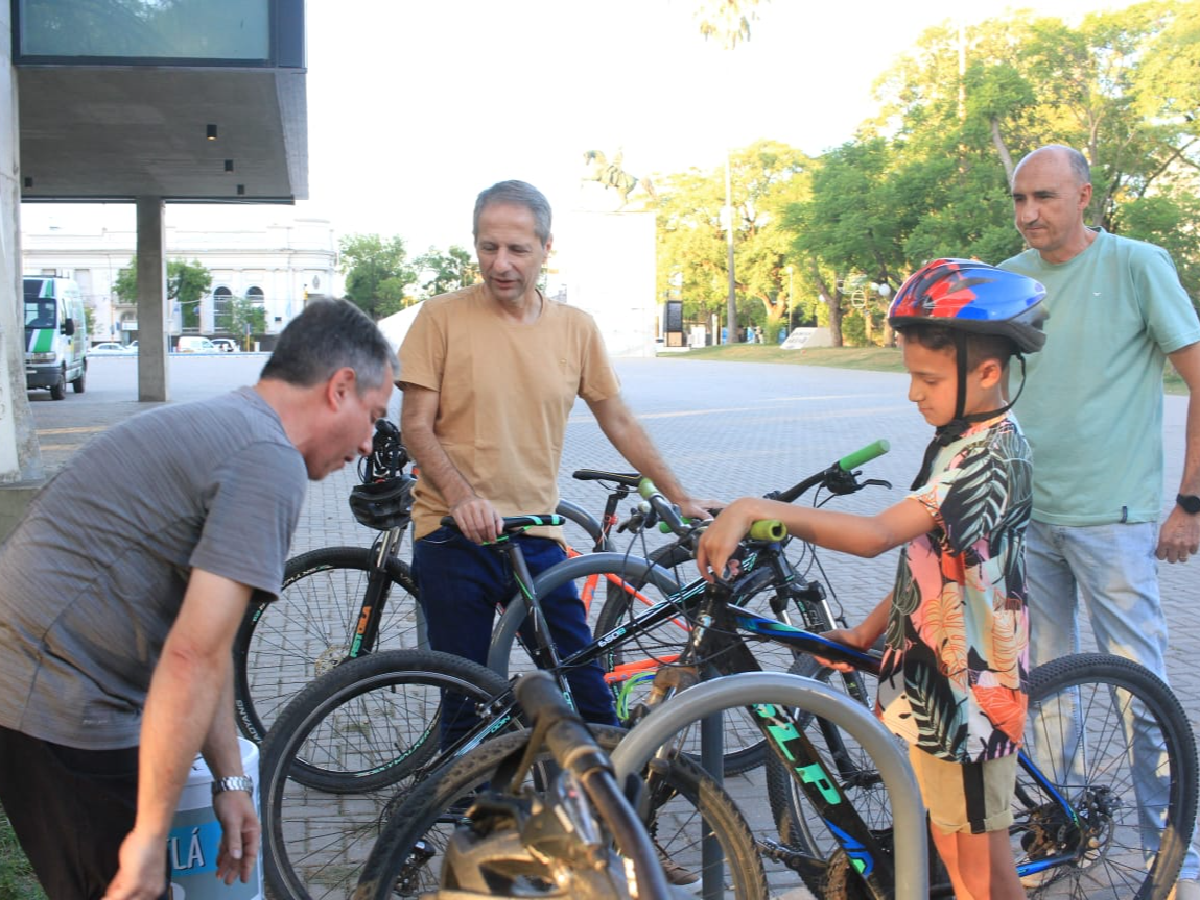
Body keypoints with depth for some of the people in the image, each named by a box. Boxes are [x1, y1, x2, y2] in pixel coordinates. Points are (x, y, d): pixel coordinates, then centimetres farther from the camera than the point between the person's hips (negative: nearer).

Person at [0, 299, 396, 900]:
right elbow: (192, 659, -24)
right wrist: (152, 833, -17)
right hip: (61, 713, -10)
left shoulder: (214, 425, 14)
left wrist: (229, 779, 16)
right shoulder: (271, 462, -18)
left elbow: (202, 641, 16)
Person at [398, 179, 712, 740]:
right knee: (466, 701, 6)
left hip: (537, 539, 2)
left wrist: (680, 498, 12)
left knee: (588, 696, 5)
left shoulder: (576, 329, 5)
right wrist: (462, 496, -22)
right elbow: (415, 425, -5)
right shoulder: (442, 317, -3)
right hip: (453, 536, -2)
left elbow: (619, 424, 13)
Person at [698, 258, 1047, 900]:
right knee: (949, 844, 20)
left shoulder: (989, 455, -22)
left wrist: (755, 509, -39)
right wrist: (865, 633, 11)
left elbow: (874, 534, -35)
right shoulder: (961, 442, 10)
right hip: (931, 678, 9)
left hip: (970, 691, -9)